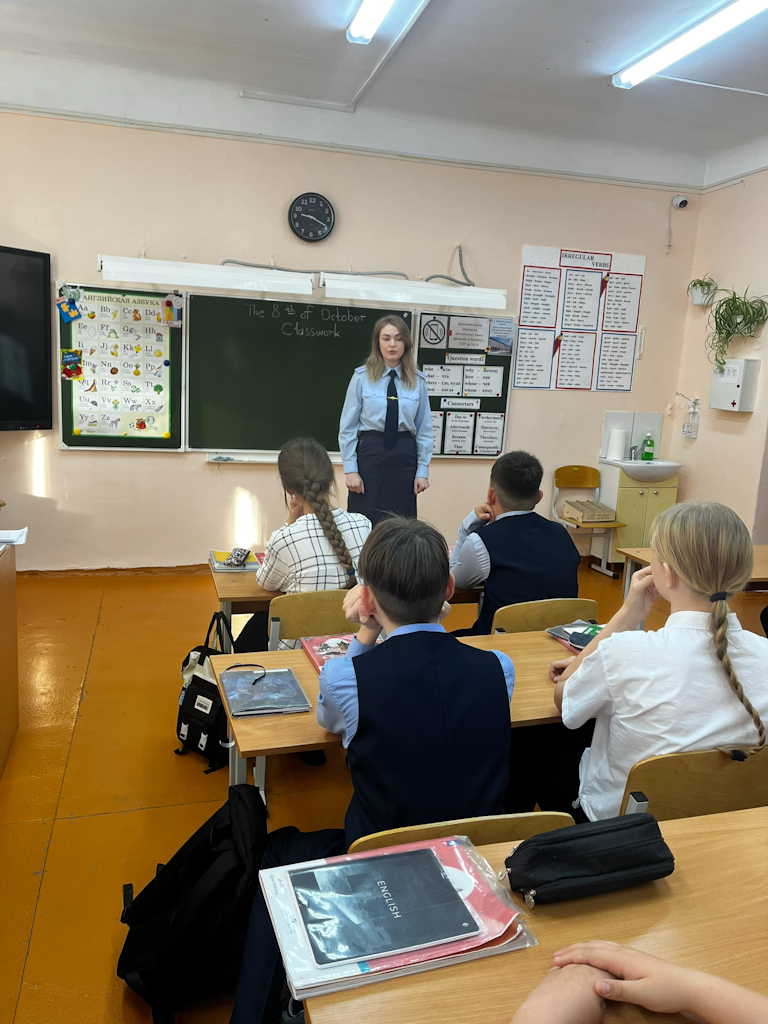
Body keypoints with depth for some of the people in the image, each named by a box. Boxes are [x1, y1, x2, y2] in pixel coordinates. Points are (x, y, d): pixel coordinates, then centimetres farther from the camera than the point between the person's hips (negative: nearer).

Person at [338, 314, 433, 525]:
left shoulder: (418, 381, 3)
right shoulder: (362, 377, -2)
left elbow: (425, 429, 5)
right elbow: (348, 426, -1)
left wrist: (423, 470, 1)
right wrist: (350, 469, -6)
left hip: (404, 457, 2)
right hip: (370, 454, -1)